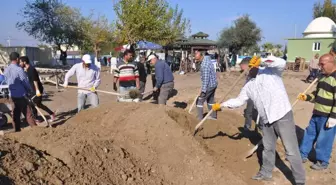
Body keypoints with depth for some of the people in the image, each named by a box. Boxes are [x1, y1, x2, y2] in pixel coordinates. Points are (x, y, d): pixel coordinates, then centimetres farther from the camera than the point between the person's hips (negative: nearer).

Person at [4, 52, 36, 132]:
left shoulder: (6, 70, 5)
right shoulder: (19, 69, -18)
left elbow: (7, 81, 13)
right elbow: (25, 82, -12)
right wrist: (29, 90, 4)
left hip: (12, 95, 7)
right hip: (21, 95, -7)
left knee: (16, 113, 13)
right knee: (28, 113, -2)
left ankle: (17, 130, 18)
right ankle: (35, 128, 3)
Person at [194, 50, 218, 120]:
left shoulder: (205, 65, -26)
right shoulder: (206, 59, 4)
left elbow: (205, 78, -26)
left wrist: (203, 91, -25)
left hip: (209, 85, -10)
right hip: (213, 84, 10)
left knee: (199, 101, -2)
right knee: (210, 100, 22)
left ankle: (200, 119, 1)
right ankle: (214, 116, 33)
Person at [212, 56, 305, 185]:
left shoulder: (271, 71, -6)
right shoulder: (249, 86, 11)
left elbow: (282, 63, -27)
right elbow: (238, 101, 18)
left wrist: (261, 61, -32)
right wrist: (221, 105, 16)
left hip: (283, 116, -7)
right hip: (266, 120, 7)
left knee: (291, 151, 1)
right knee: (268, 148, 21)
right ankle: (266, 173, 41)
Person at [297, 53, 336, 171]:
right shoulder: (324, 77, 12)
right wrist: (307, 97, 2)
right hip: (317, 114, 9)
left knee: (324, 140, 4)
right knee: (309, 134, 17)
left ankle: (323, 162, 23)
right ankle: (303, 155, 32)